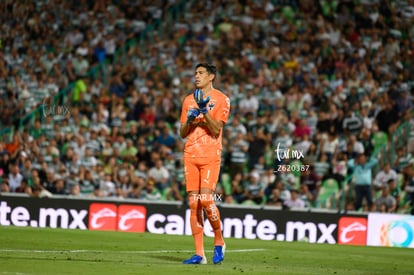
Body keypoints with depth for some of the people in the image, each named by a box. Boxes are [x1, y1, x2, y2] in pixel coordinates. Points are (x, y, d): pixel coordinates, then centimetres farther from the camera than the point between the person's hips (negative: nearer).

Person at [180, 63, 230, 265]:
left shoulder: (221, 99, 1)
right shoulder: (189, 100, 16)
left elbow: (216, 130, -7)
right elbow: (182, 133, 16)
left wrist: (204, 111, -18)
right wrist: (189, 119, -3)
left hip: (211, 155, -5)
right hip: (190, 155, 5)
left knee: (206, 199, -16)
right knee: (193, 203, -1)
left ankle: (219, 242, 6)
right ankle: (199, 254, 1)